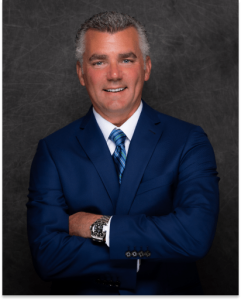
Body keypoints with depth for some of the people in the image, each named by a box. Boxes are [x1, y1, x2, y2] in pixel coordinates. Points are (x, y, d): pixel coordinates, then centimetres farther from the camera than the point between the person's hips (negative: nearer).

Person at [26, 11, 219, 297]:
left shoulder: (188, 141, -2)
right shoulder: (53, 151, 0)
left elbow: (197, 233, -14)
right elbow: (46, 254, -9)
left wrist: (100, 226, -13)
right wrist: (146, 251, -13)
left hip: (170, 292, 0)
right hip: (84, 293, 1)